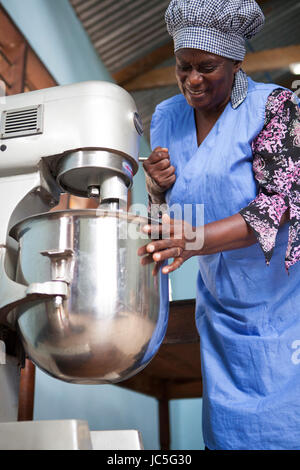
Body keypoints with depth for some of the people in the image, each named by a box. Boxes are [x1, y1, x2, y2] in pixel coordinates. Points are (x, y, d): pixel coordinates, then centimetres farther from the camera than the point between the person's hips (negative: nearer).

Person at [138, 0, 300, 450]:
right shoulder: (166, 118, 3)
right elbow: (165, 211, 11)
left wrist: (198, 239, -34)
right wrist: (158, 186, -13)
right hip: (222, 306, 5)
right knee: (228, 425, 10)